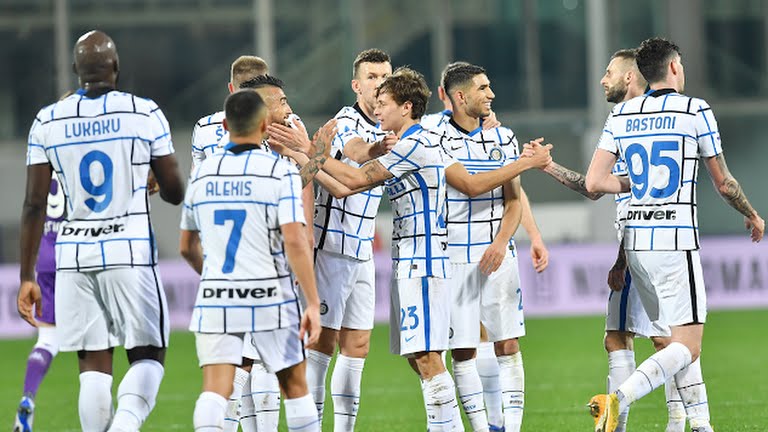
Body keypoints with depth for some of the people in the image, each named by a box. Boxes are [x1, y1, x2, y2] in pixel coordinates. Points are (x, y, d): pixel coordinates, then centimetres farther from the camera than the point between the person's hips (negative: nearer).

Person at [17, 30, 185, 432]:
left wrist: (27, 277, 6)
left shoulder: (48, 122, 3)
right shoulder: (144, 114, -3)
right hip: (130, 250, -2)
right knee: (147, 355, 6)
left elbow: (34, 204, 2)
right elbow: (175, 192, 2)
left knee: (94, 365, 7)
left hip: (74, 256, 2)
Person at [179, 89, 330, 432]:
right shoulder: (280, 172, -7)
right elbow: (295, 242, -16)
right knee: (295, 386, 14)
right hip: (270, 299, -2)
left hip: (215, 300, 2)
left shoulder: (202, 173, 7)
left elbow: (187, 247, 17)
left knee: (215, 390, -6)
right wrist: (313, 304, -12)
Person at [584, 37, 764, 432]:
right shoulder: (696, 111, -5)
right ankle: (618, 398, -27)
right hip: (676, 242, -6)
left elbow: (594, 182, 0)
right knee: (688, 348, -6)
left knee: (675, 337, 18)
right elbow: (723, 184, 2)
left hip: (636, 241, 6)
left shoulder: (620, 115, 6)